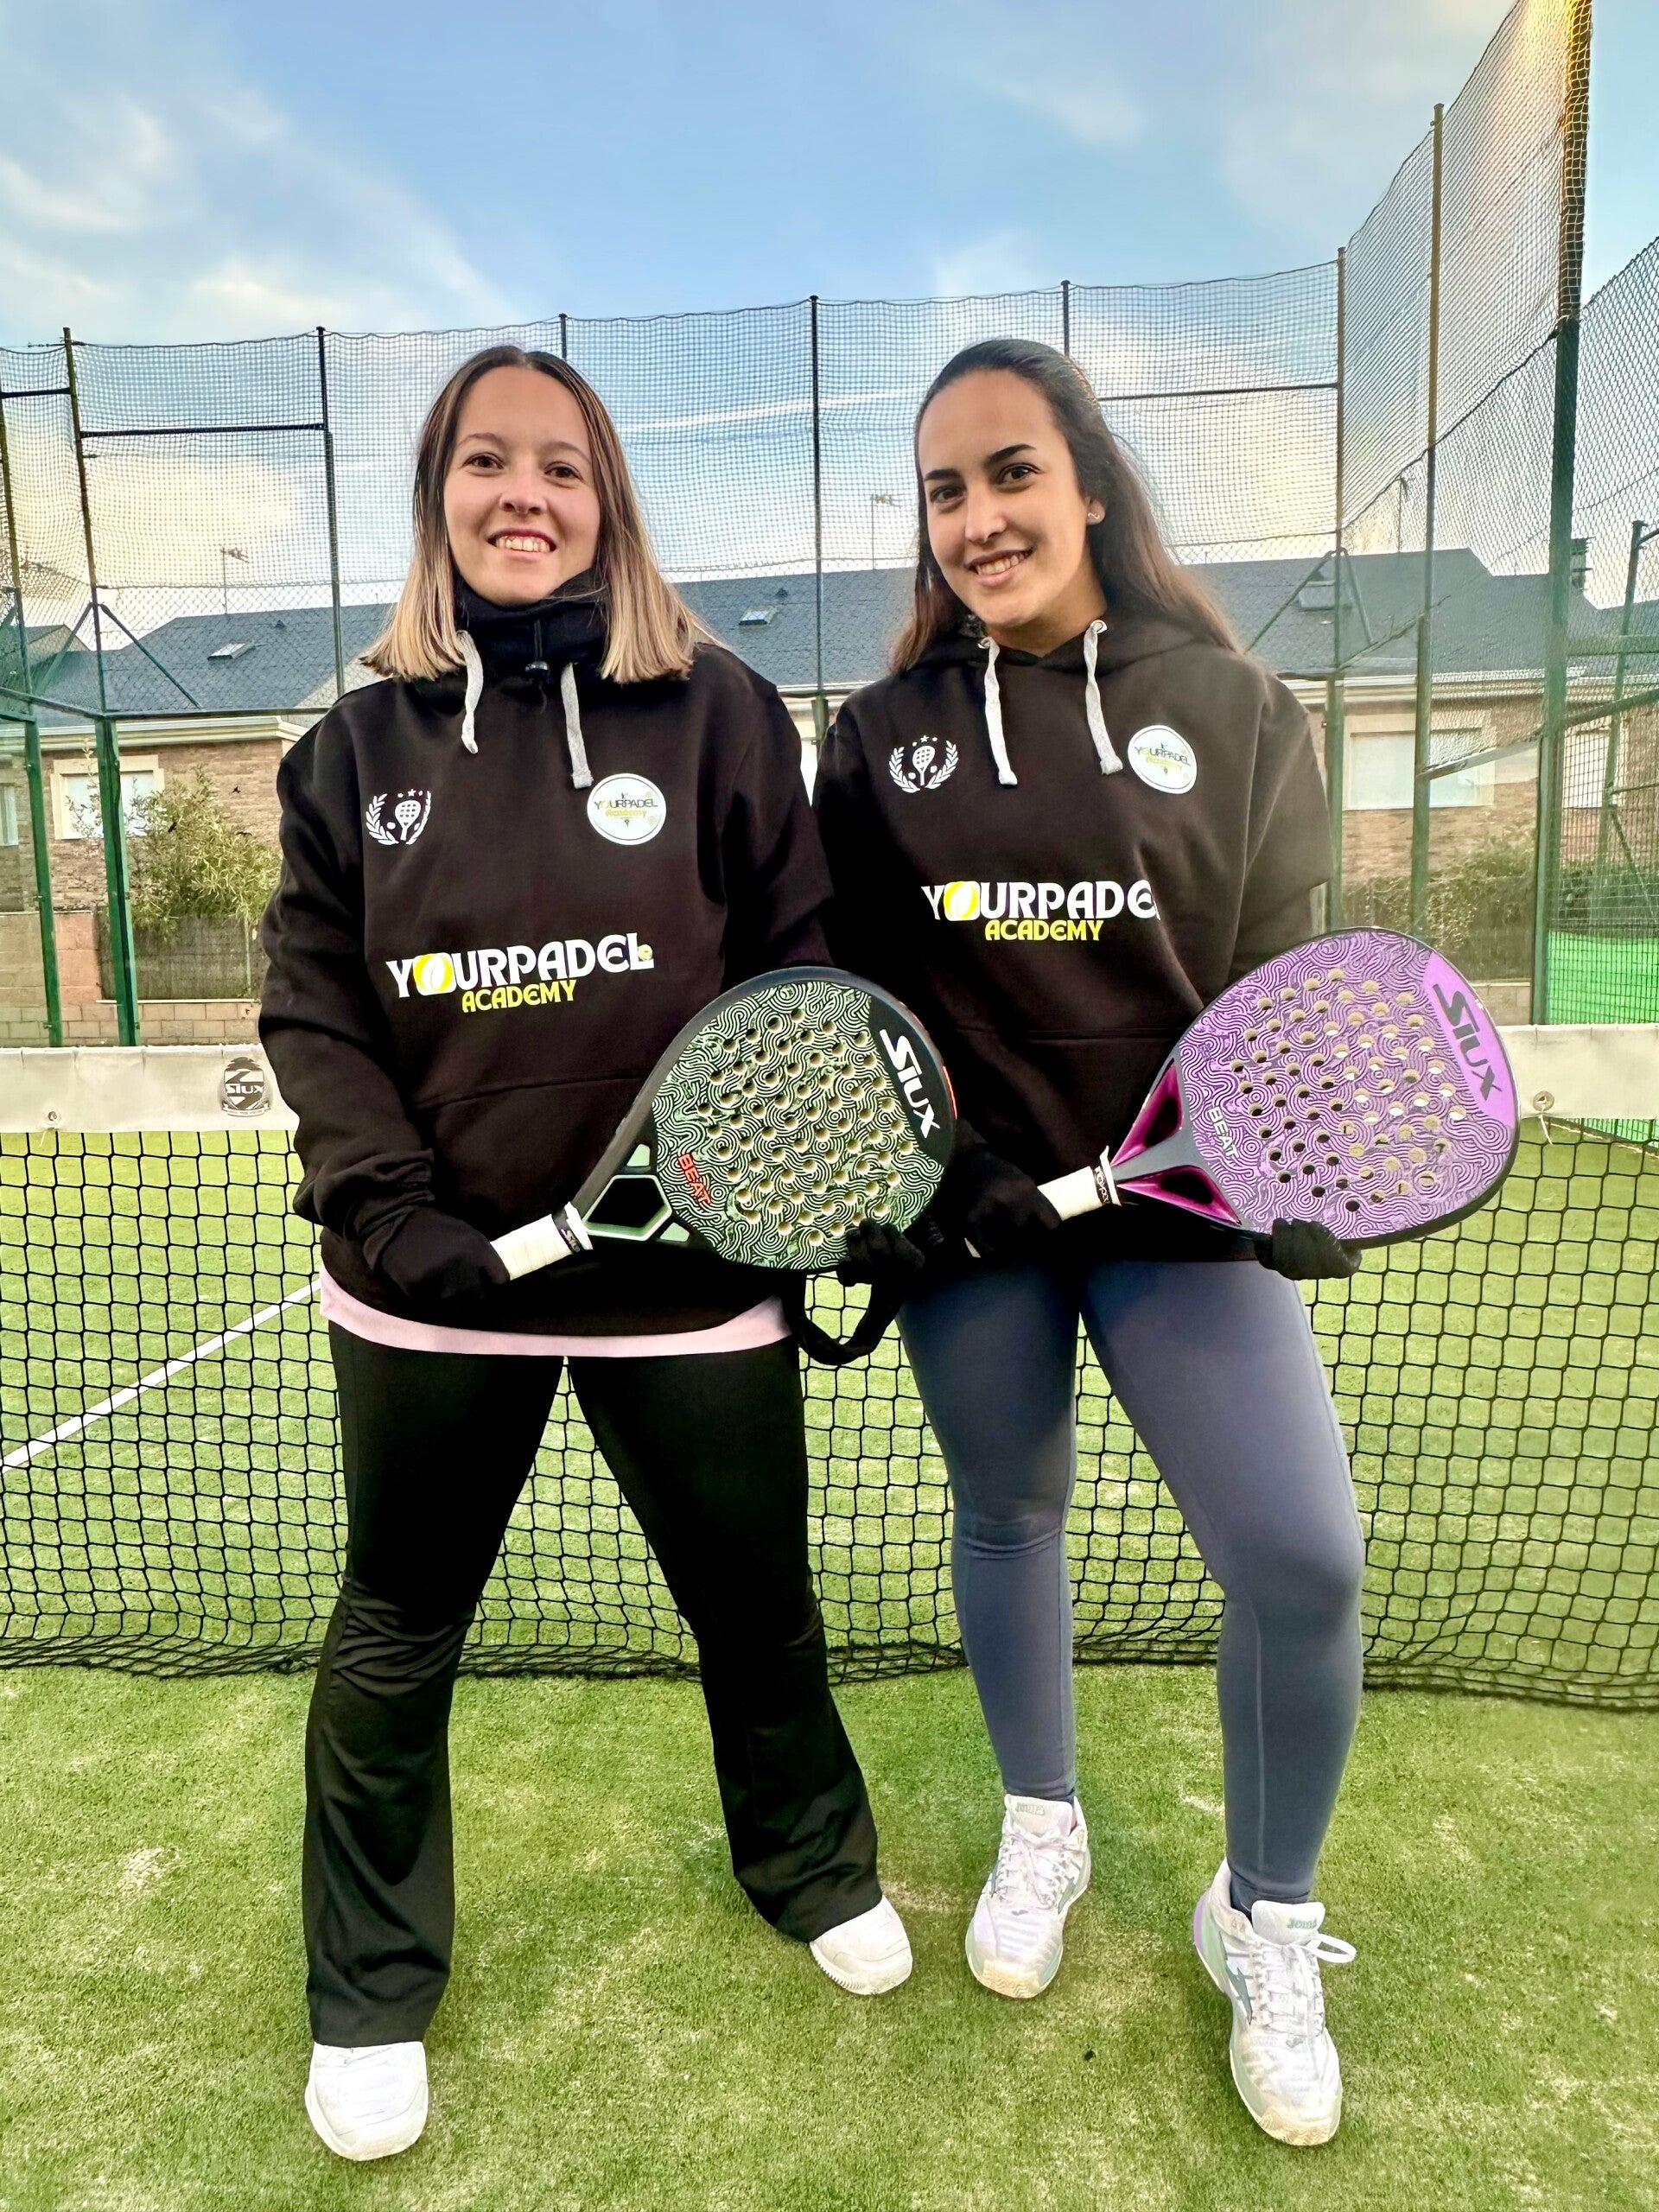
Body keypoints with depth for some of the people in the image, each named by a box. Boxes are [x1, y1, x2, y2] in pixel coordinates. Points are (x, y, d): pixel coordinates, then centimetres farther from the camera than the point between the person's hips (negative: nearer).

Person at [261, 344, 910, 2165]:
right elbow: (310, 1009, 2)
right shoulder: (357, 747, 4)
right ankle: (369, 1997, 43)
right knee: (393, 1641, 16)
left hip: (688, 1282, -1)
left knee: (758, 1607, 17)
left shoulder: (719, 714, -1)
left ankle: (813, 1866, 49)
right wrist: (393, 1212, -10)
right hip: (432, 1292, 2)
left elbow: (800, 959, -1)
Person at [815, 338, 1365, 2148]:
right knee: (1006, 1513, 14)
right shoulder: (880, 736, 5)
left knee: (1301, 1559, -9)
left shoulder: (1229, 706, 3)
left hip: (1174, 1200, -1)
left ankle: (1265, 1924, 21)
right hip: (971, 1208, 2)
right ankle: (1041, 1831, 42)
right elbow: (854, 989, 4)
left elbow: (1277, 975, 2)